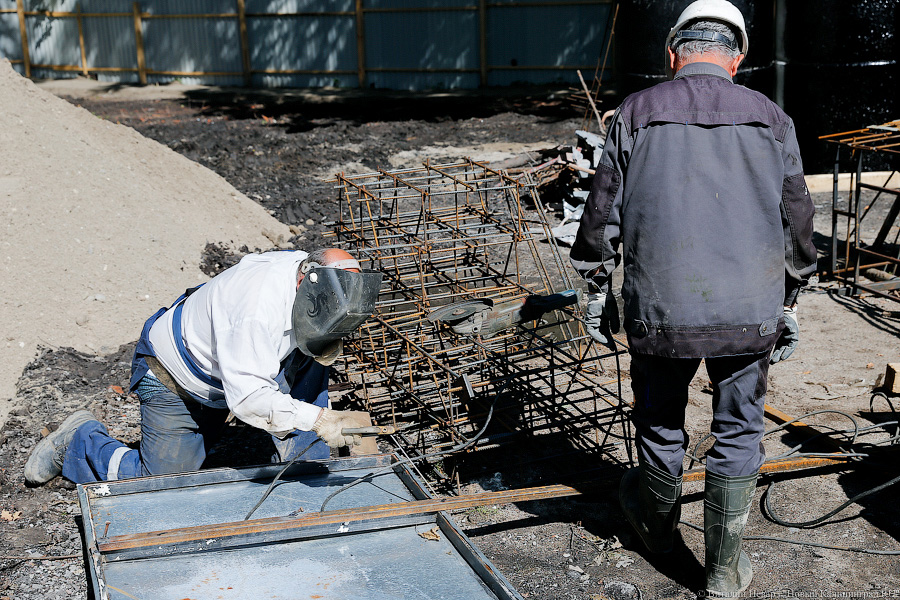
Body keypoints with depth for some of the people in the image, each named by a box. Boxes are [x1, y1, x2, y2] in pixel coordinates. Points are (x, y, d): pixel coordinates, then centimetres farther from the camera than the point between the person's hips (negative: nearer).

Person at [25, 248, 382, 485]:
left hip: (220, 373, 7)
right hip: (171, 373, -7)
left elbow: (320, 340, 4)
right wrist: (318, 419, -54)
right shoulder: (258, 308, -42)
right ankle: (79, 439, 21)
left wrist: (328, 349, -19)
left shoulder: (310, 274, -17)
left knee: (309, 362, -13)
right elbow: (248, 397, -46)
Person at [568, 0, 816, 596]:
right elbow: (796, 222, 9)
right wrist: (789, 304, 19)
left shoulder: (635, 113, 2)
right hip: (750, 309, 1)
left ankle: (656, 524, 43)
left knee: (660, 424, 19)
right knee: (738, 433, 12)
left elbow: (602, 212, 3)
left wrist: (597, 289, 13)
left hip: (660, 306, 0)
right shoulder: (771, 119, 6)